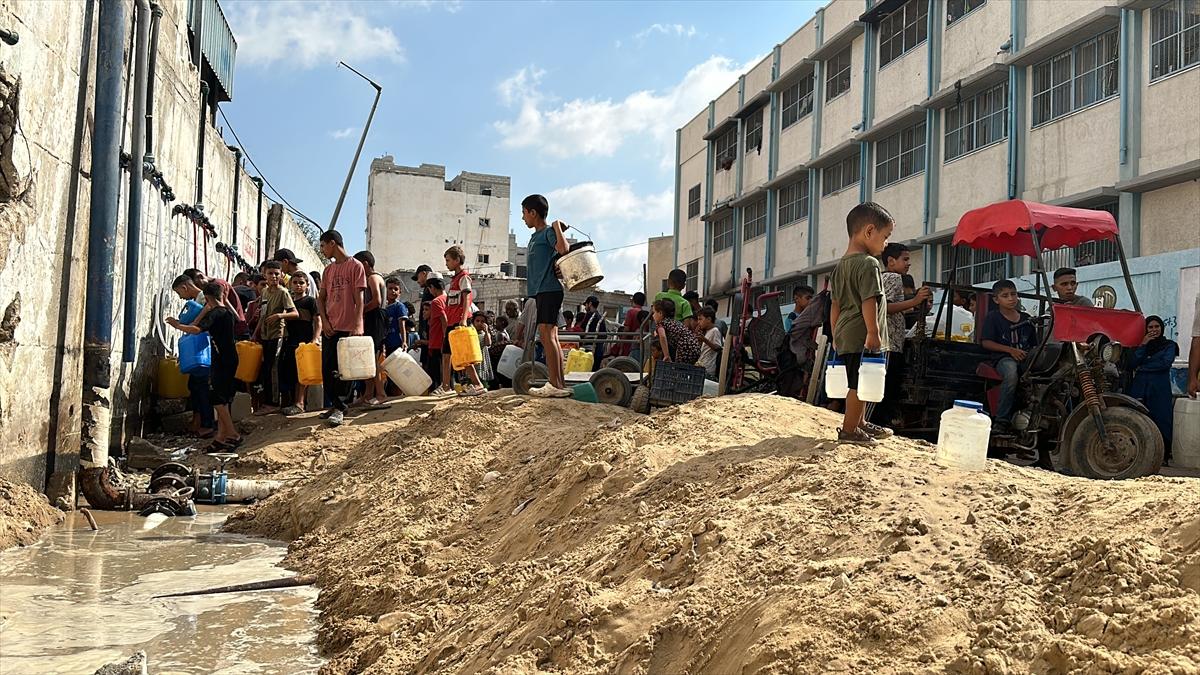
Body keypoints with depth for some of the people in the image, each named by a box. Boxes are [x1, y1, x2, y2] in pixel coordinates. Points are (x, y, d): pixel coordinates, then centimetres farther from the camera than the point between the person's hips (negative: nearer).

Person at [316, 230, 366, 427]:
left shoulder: (355, 266, -3)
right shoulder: (328, 269, 15)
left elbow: (359, 298, -10)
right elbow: (321, 298, 16)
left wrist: (358, 324, -20)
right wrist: (324, 321, 1)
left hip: (348, 328, -6)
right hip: (329, 328, 6)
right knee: (327, 368, 7)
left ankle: (340, 408, -1)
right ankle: (335, 404, 17)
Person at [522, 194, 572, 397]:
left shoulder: (549, 232, -5)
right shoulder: (535, 236, 23)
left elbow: (563, 249, -24)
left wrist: (558, 226, -14)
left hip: (550, 289, -10)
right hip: (540, 290, 10)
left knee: (546, 334, -16)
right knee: (551, 336, 7)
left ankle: (555, 384, -19)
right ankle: (559, 384, 8)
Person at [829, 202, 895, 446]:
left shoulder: (841, 264, 15)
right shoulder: (869, 264, -13)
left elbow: (835, 304, 17)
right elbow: (869, 302, -21)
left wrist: (836, 335, 21)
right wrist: (873, 332, -21)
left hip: (845, 335, 10)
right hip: (863, 337, -9)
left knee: (857, 383, 20)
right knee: (860, 385, -1)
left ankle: (860, 423, 32)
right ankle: (849, 431, 6)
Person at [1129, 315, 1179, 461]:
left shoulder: (1169, 345, 11)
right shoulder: (1141, 344, 19)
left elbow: (1165, 363, -7)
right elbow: (1132, 364, 4)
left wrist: (1143, 367, -2)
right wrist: (1143, 345, 0)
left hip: (1160, 388, -2)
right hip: (1139, 387, 2)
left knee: (1160, 421, -10)